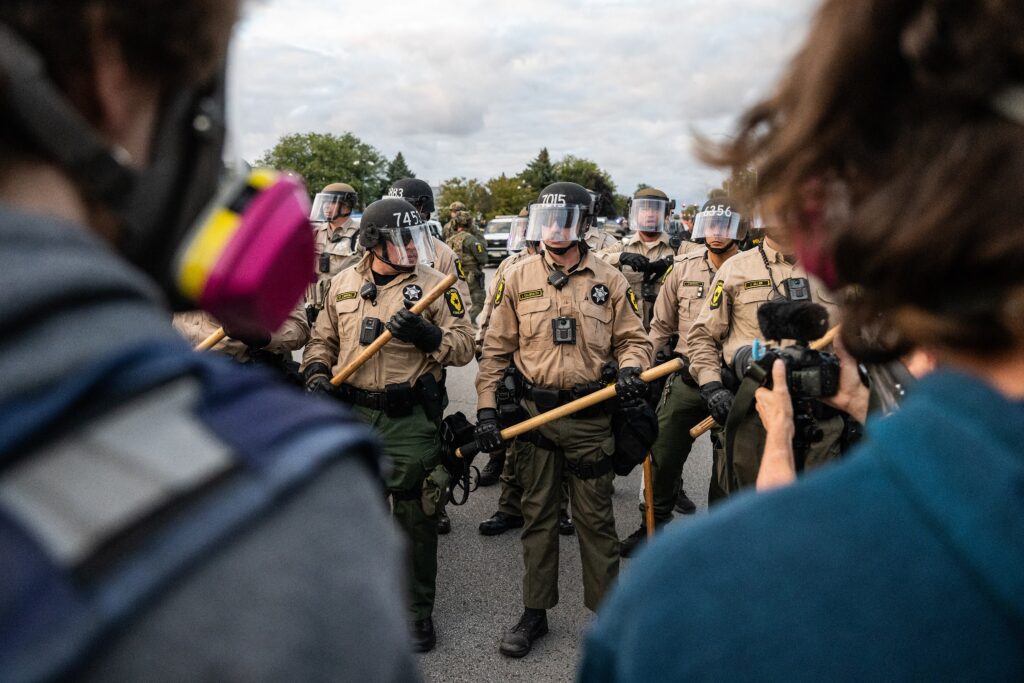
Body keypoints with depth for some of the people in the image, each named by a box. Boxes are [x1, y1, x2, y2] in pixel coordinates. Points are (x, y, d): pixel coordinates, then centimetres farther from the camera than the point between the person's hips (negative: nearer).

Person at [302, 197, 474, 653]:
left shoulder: (435, 286, -5)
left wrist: (427, 335, -24)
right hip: (353, 414, 4)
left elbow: (464, 346, -7)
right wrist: (316, 371, -2)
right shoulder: (343, 283, 7)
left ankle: (419, 610, 23)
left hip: (410, 421, -4)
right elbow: (323, 338, 17)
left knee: (415, 517, 5)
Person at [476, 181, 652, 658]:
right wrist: (486, 408, -3)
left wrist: (630, 368, -17)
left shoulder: (608, 280, 1)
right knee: (537, 514, 12)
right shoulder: (517, 278, 2)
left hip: (590, 417, -1)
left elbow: (633, 338, 6)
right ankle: (534, 612, 26)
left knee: (595, 518, 8)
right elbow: (496, 348, 3)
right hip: (533, 413, 1)